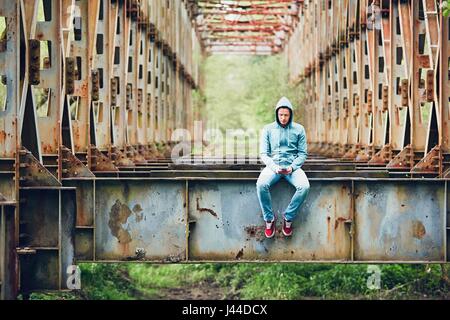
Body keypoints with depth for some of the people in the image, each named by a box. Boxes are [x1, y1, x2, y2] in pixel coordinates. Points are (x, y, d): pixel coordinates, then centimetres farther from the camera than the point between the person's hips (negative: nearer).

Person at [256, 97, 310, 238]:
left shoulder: (299, 129, 8)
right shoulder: (268, 129, 8)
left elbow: (303, 153, 7)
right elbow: (264, 153, 4)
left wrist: (292, 167, -12)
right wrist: (273, 167, -15)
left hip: (292, 166, 0)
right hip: (273, 165, 0)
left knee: (304, 186, -31)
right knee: (261, 184, -33)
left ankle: (288, 217, -12)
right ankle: (269, 218, -14)